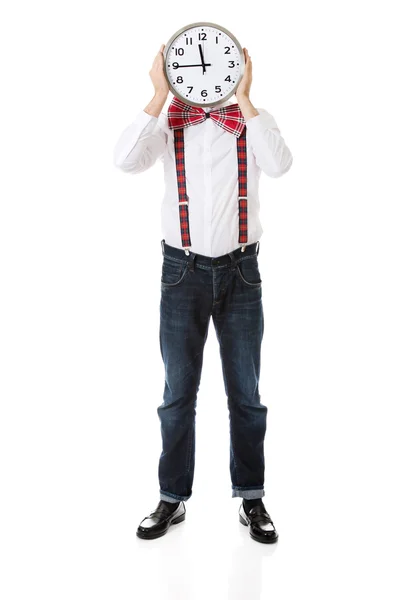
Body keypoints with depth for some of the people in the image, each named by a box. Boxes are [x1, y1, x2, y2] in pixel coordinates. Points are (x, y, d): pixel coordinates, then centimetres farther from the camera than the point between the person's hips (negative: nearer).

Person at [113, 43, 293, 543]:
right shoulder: (168, 123, 3)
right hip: (183, 271, 0)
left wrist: (243, 98, -14)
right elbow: (126, 160, -15)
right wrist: (160, 94, -13)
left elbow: (279, 165, -18)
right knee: (179, 391, 7)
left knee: (245, 392, 8)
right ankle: (172, 499, 21)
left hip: (240, 270, 0)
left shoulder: (253, 120, 3)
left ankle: (251, 500, 21)